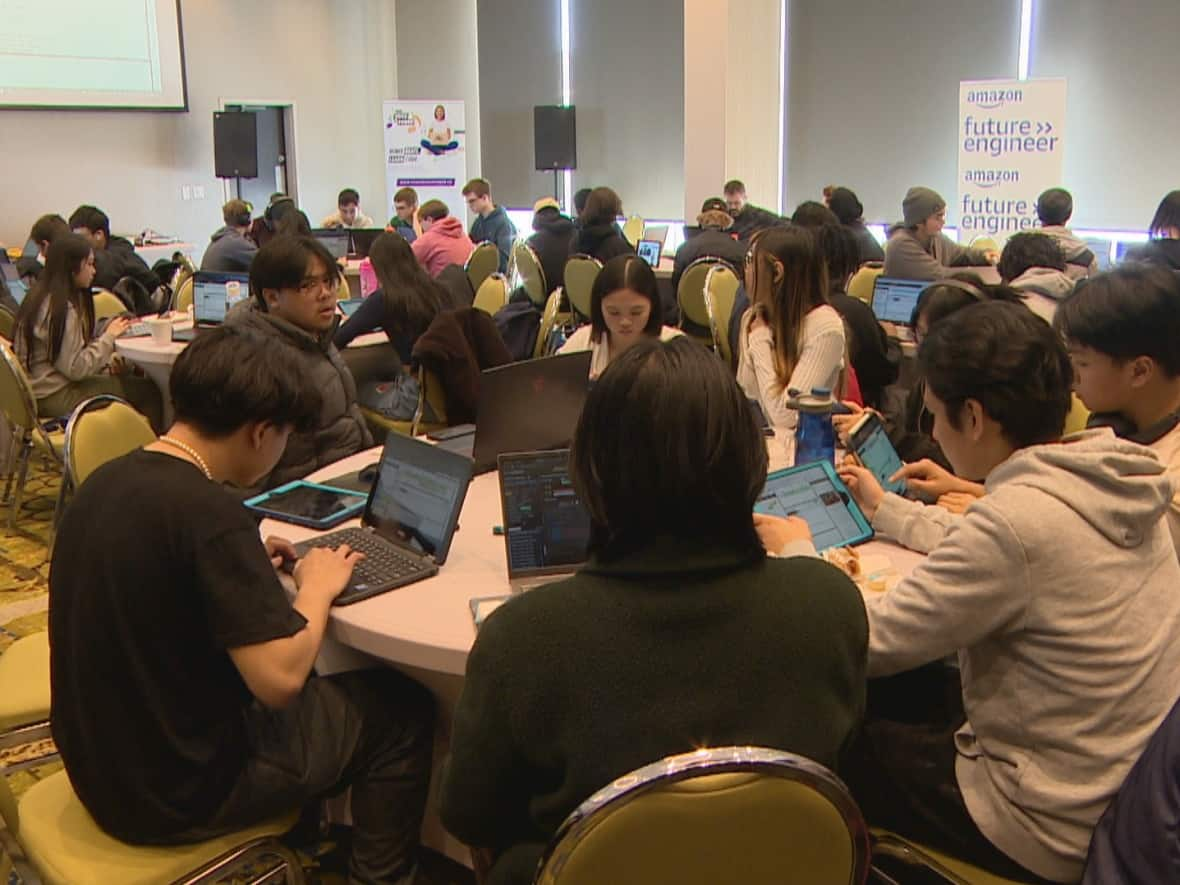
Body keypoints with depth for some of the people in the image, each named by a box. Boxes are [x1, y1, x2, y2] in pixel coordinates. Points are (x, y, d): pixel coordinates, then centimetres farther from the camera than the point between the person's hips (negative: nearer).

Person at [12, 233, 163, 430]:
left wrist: (105, 363, 6)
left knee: (130, 377, 14)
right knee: (147, 391, -9)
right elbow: (75, 369, -21)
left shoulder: (40, 296, 10)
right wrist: (109, 337, -13)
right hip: (54, 397, -10)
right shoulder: (63, 308, -21)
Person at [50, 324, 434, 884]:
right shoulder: (208, 512, -27)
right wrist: (316, 587, -11)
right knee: (401, 711, 8)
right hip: (177, 792, -8)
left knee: (316, 691, 28)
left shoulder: (107, 481, -1)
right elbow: (280, 678, -28)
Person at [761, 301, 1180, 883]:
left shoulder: (1016, 518, -31)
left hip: (1056, 831, -8)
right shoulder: (1118, 484, -4)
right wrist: (886, 510, 25)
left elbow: (868, 642, -22)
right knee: (898, 697, 22)